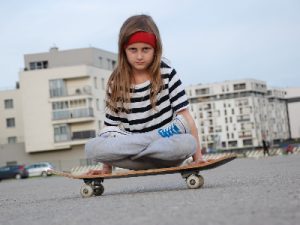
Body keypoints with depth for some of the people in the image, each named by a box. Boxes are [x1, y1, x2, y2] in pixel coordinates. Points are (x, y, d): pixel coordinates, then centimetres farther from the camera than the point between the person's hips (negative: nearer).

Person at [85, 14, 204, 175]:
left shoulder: (166, 73, -1)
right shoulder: (116, 83, 2)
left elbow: (184, 113, -4)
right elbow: (111, 126, 3)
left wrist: (198, 156, -9)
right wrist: (107, 169, -4)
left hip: (167, 142, -2)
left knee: (187, 143, -36)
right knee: (91, 148, -25)